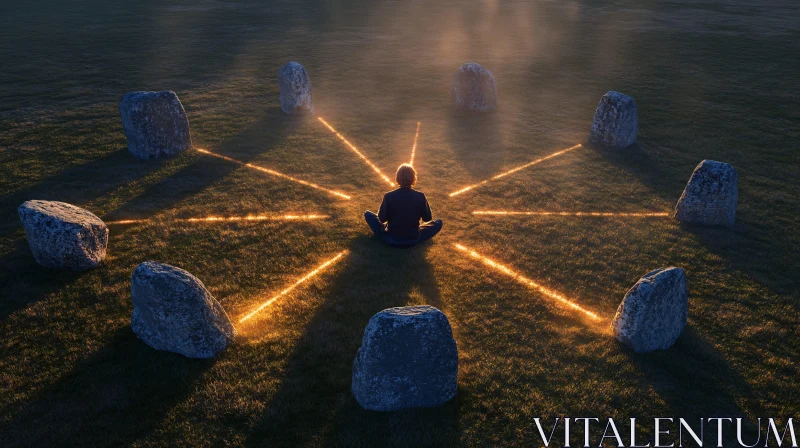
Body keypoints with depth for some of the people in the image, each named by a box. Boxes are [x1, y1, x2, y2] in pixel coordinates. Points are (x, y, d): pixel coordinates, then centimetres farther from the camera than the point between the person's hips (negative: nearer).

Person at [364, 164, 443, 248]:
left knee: (367, 214, 16)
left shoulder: (388, 196, -15)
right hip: (413, 240, 1)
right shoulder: (420, 196, -14)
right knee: (438, 222, 20)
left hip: (391, 240, -1)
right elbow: (427, 219, -2)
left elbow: (382, 219, -6)